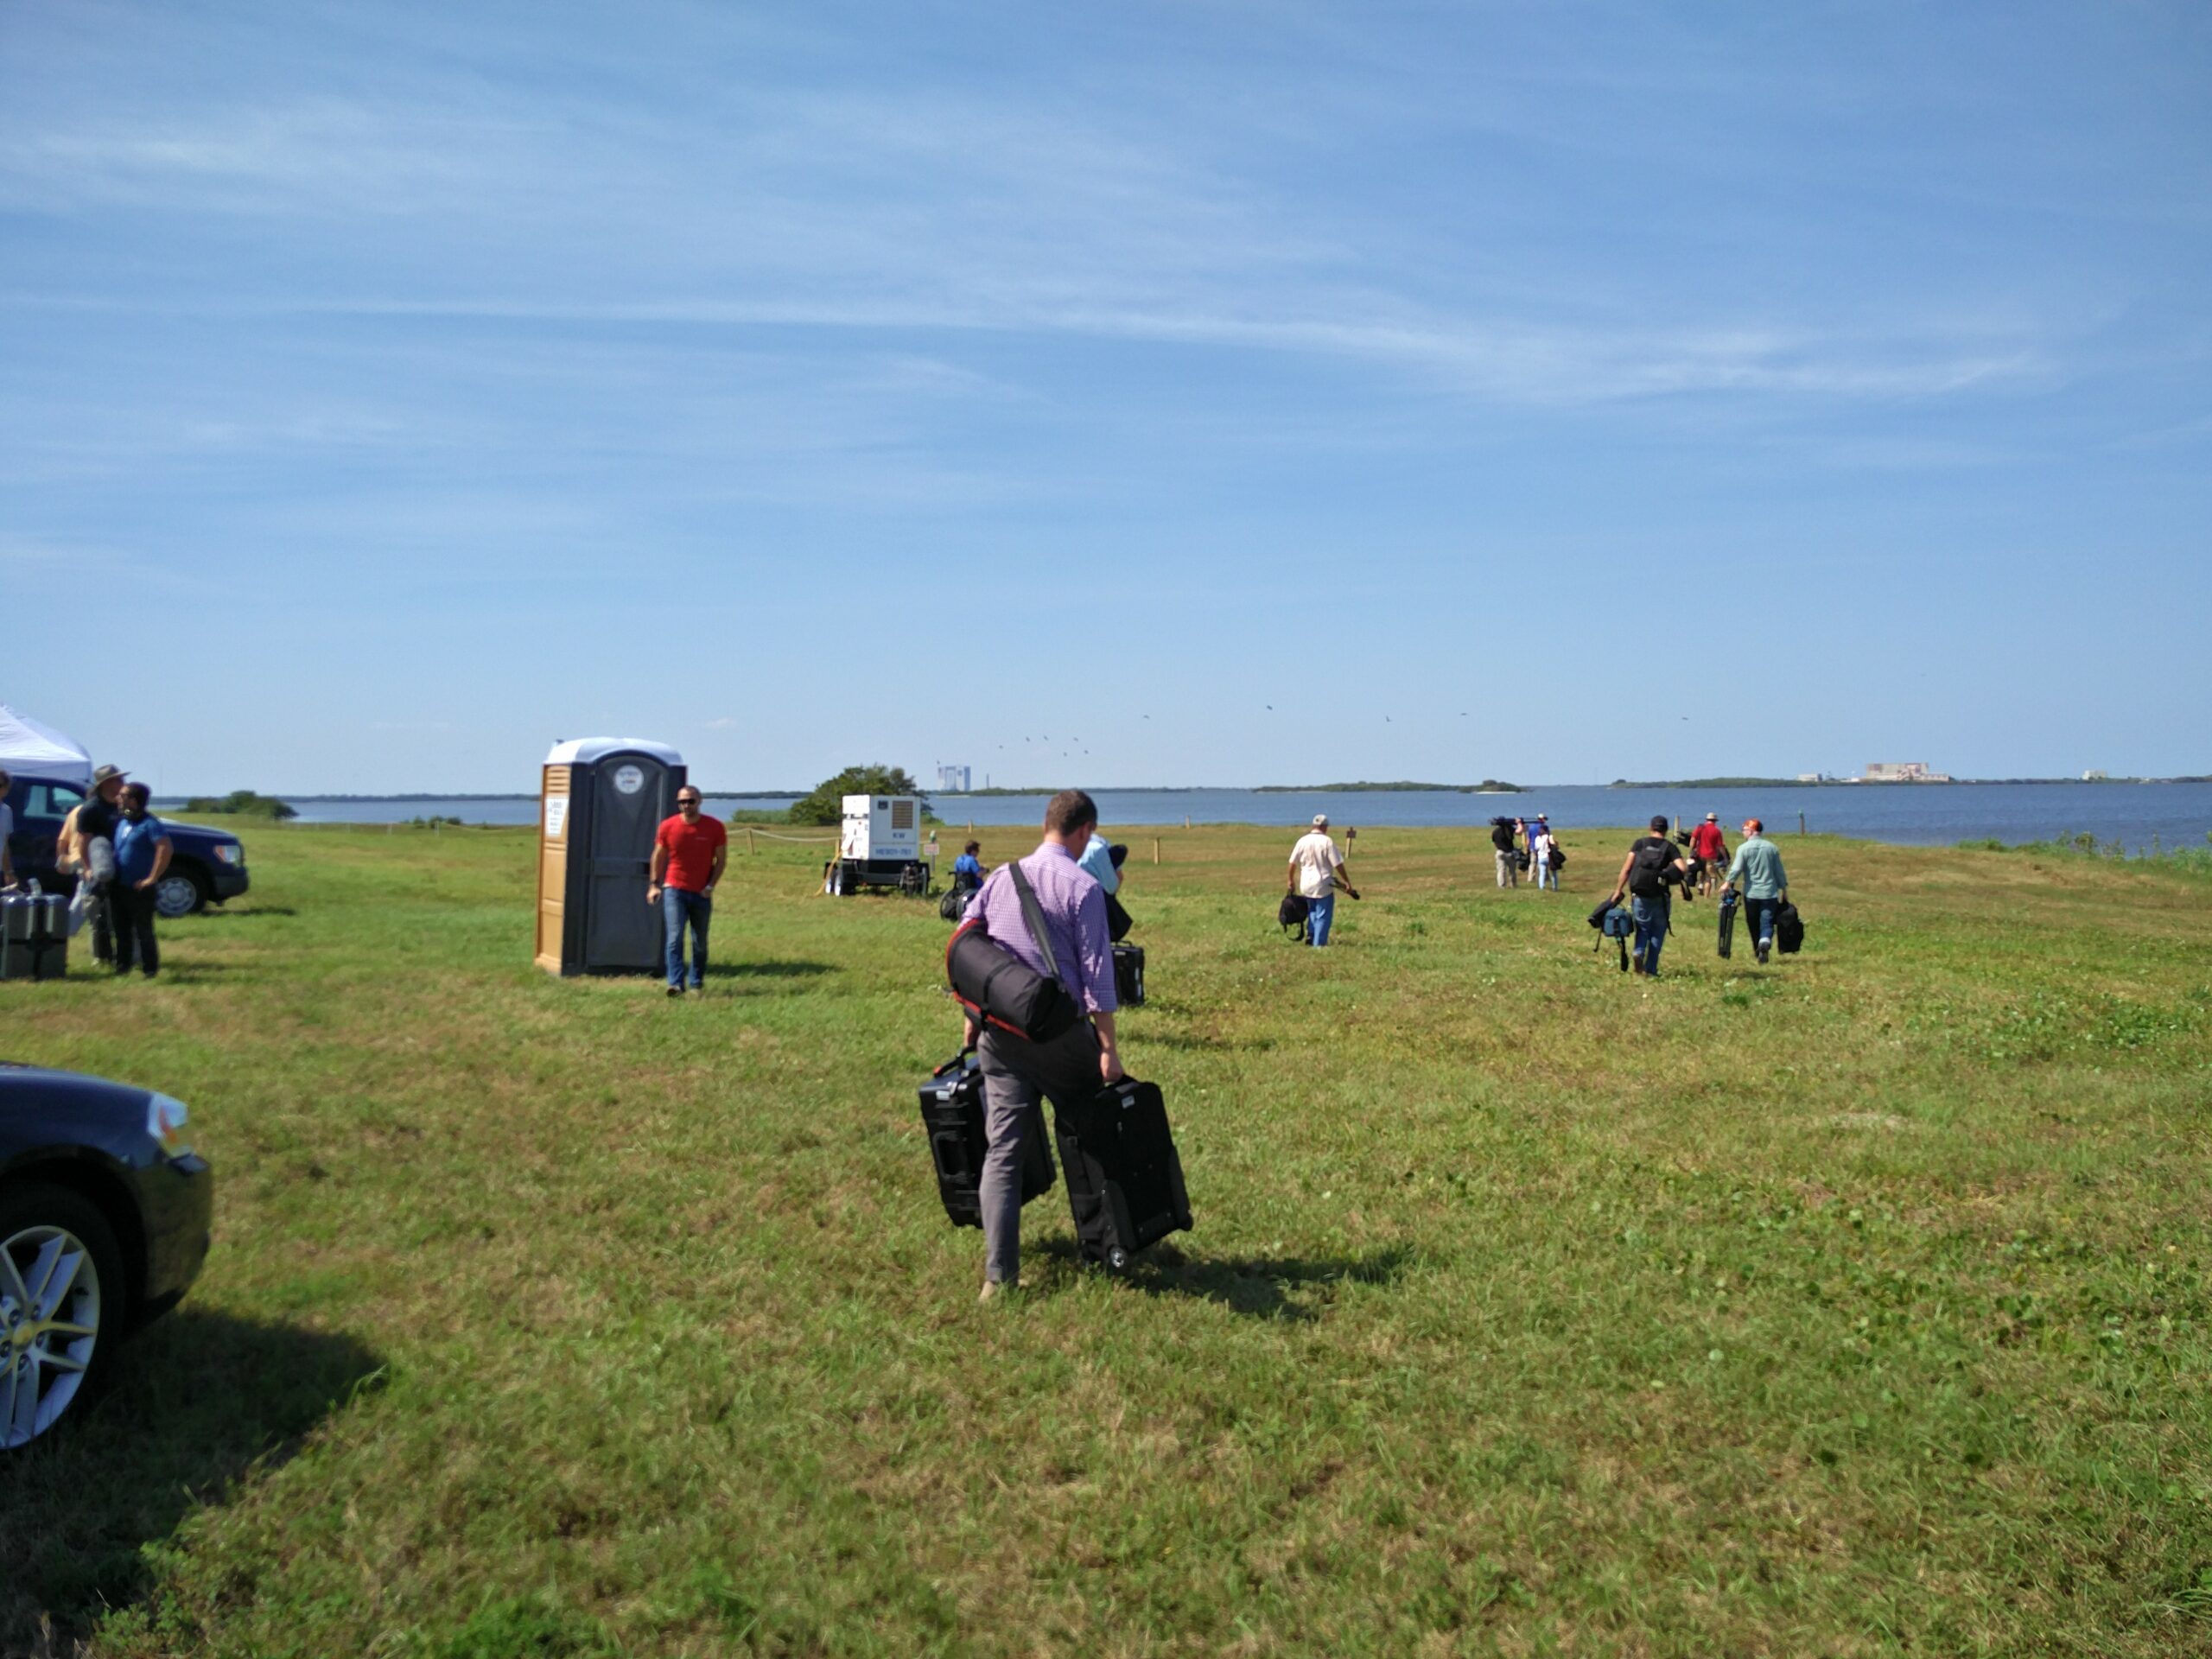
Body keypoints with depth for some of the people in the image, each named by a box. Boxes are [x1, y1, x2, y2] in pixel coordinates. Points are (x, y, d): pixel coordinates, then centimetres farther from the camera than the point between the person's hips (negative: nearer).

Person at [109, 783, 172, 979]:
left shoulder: (149, 824, -12)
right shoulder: (122, 822, 14)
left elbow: (165, 848, -24)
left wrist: (152, 878, -23)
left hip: (139, 889, -8)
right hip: (119, 887, 8)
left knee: (143, 932, -2)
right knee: (121, 931, 13)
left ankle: (150, 970, 5)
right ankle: (122, 968, 22)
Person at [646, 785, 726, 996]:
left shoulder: (715, 827, -4)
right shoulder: (667, 826, -2)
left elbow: (721, 859, 1)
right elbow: (658, 857, 7)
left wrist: (711, 885, -9)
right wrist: (654, 884, 1)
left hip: (702, 893, 1)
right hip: (674, 890, -1)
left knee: (700, 942, 10)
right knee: (675, 938, -13)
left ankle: (697, 983, 24)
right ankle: (676, 983, -18)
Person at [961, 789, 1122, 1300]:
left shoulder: (999, 878, 7)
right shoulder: (1083, 887, -8)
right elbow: (1096, 973, -11)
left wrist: (972, 1019, 21)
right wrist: (1108, 1047, -8)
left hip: (999, 1033, 4)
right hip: (1060, 1033, -4)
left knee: (1002, 1148, 4)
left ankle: (999, 1272, 0)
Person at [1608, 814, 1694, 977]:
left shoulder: (1639, 843, 3)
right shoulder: (1669, 846, 1)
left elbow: (1627, 868, -3)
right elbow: (1683, 869, -12)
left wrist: (1618, 890, 0)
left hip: (1639, 895, 1)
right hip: (1659, 897, -1)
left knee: (1642, 928, 16)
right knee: (1657, 933, 11)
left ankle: (1639, 951, -12)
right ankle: (1650, 970, 9)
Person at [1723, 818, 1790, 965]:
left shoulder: (1743, 848, -7)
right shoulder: (1772, 847, 3)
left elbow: (1736, 869, -14)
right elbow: (1779, 871, 7)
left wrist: (1728, 882, -3)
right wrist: (1784, 888, 16)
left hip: (1751, 893, -1)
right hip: (1770, 892, 1)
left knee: (1754, 924, 13)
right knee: (1767, 922, -1)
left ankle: (1757, 951, 23)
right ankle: (1765, 943, -29)